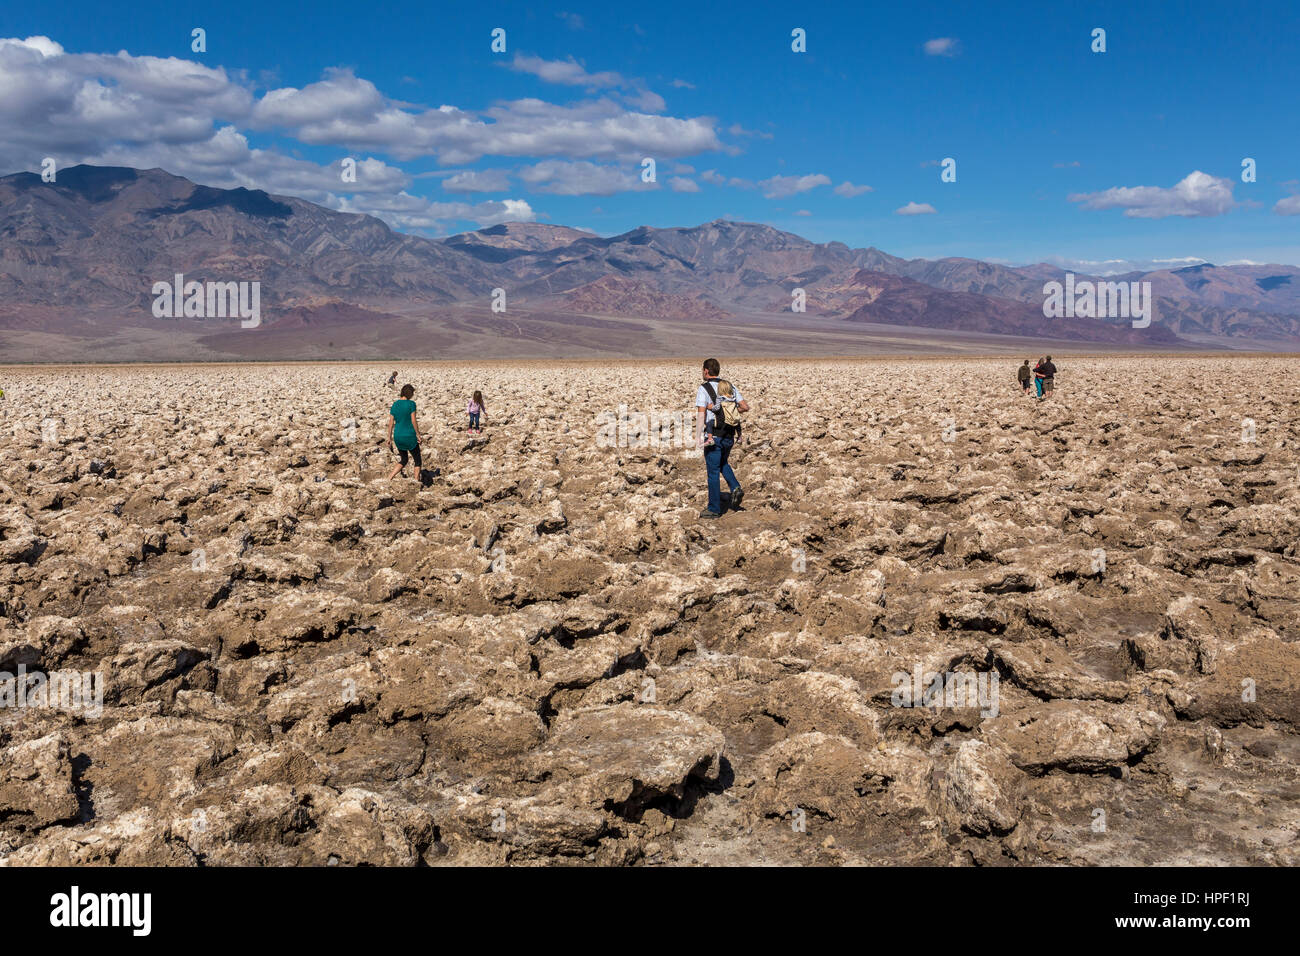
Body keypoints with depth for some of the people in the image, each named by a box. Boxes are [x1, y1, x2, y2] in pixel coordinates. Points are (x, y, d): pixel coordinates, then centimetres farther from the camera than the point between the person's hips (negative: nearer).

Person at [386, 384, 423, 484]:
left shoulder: (395, 404, 5)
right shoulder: (411, 404, -11)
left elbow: (391, 422, 6)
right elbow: (413, 421, -14)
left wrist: (389, 438, 12)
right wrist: (418, 434, -5)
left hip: (397, 436, 6)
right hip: (409, 436, -6)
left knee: (404, 460, 22)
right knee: (418, 460, 12)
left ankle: (390, 477, 7)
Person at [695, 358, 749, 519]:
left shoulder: (703, 389, -11)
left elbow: (700, 414, -20)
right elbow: (745, 407, 1)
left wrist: (698, 437, -20)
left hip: (713, 437, -6)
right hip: (729, 436, 6)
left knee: (713, 472, 3)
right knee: (722, 463, 29)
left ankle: (714, 509, 9)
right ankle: (736, 488, 7)